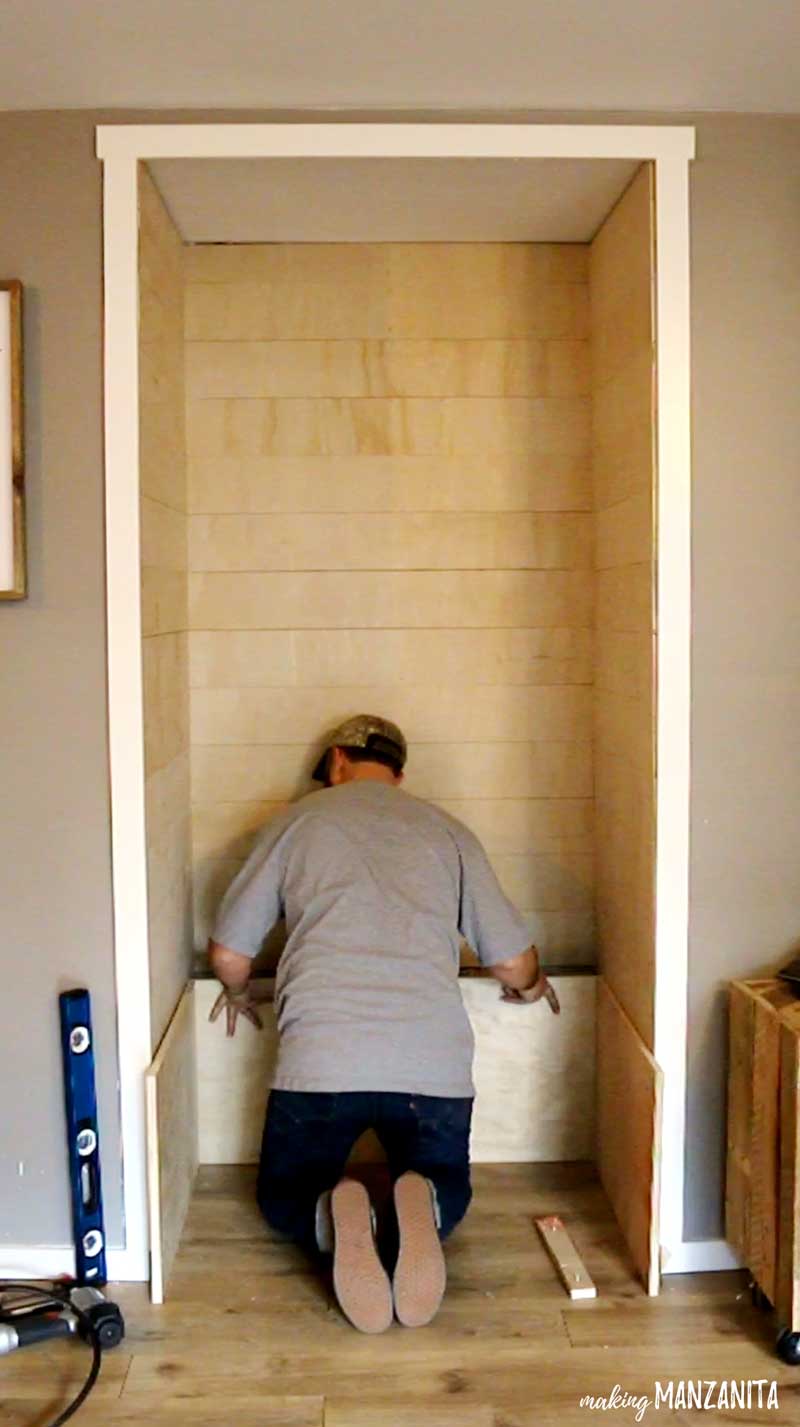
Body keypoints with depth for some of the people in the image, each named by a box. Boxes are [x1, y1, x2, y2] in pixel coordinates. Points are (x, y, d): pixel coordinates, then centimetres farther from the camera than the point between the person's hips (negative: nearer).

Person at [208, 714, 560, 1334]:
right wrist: (530, 985, 38)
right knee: (447, 1190, 27)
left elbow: (228, 953, 14)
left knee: (286, 1195, 24)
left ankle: (333, 1215, -12)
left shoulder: (297, 821, 13)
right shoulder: (447, 830, 15)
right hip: (433, 1064, 1)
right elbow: (514, 963, 14)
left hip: (320, 1062, -1)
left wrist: (239, 994, 38)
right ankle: (420, 1206, -11)